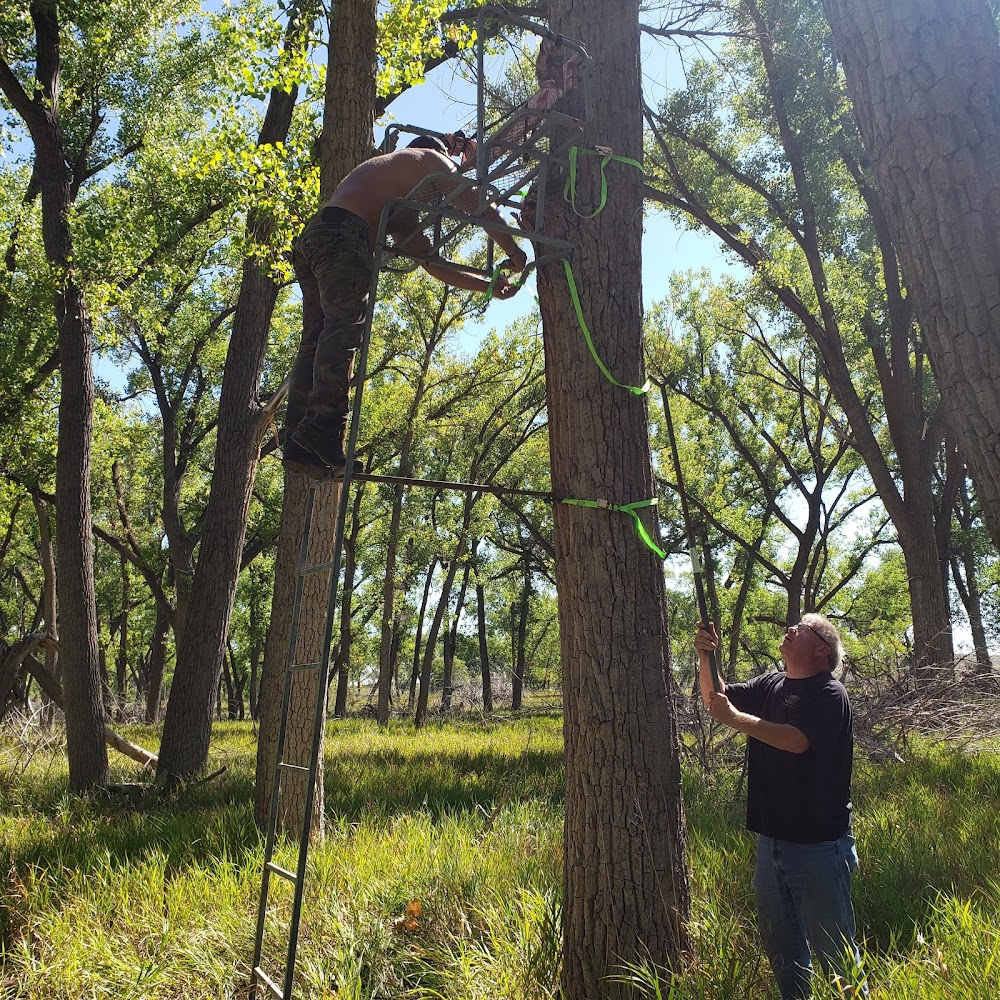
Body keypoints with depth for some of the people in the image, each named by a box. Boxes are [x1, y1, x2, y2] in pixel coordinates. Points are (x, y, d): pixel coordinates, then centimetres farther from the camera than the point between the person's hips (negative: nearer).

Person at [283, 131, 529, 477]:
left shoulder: (400, 212, 41)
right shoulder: (428, 159, 21)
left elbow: (433, 263, 37)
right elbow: (476, 205, 12)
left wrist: (489, 284, 34)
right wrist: (514, 252, 20)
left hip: (310, 238, 9)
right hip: (341, 232, -9)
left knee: (317, 338, 0)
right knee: (346, 324, -21)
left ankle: (297, 443, -10)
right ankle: (323, 427, -37)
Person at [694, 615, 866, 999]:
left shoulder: (829, 693, -13)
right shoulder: (770, 685, 10)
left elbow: (797, 740, -27)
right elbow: (717, 699, 9)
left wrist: (734, 718, -24)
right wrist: (705, 657, -8)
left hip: (818, 843, -7)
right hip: (772, 838, 7)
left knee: (833, 946, 4)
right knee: (778, 942, 20)